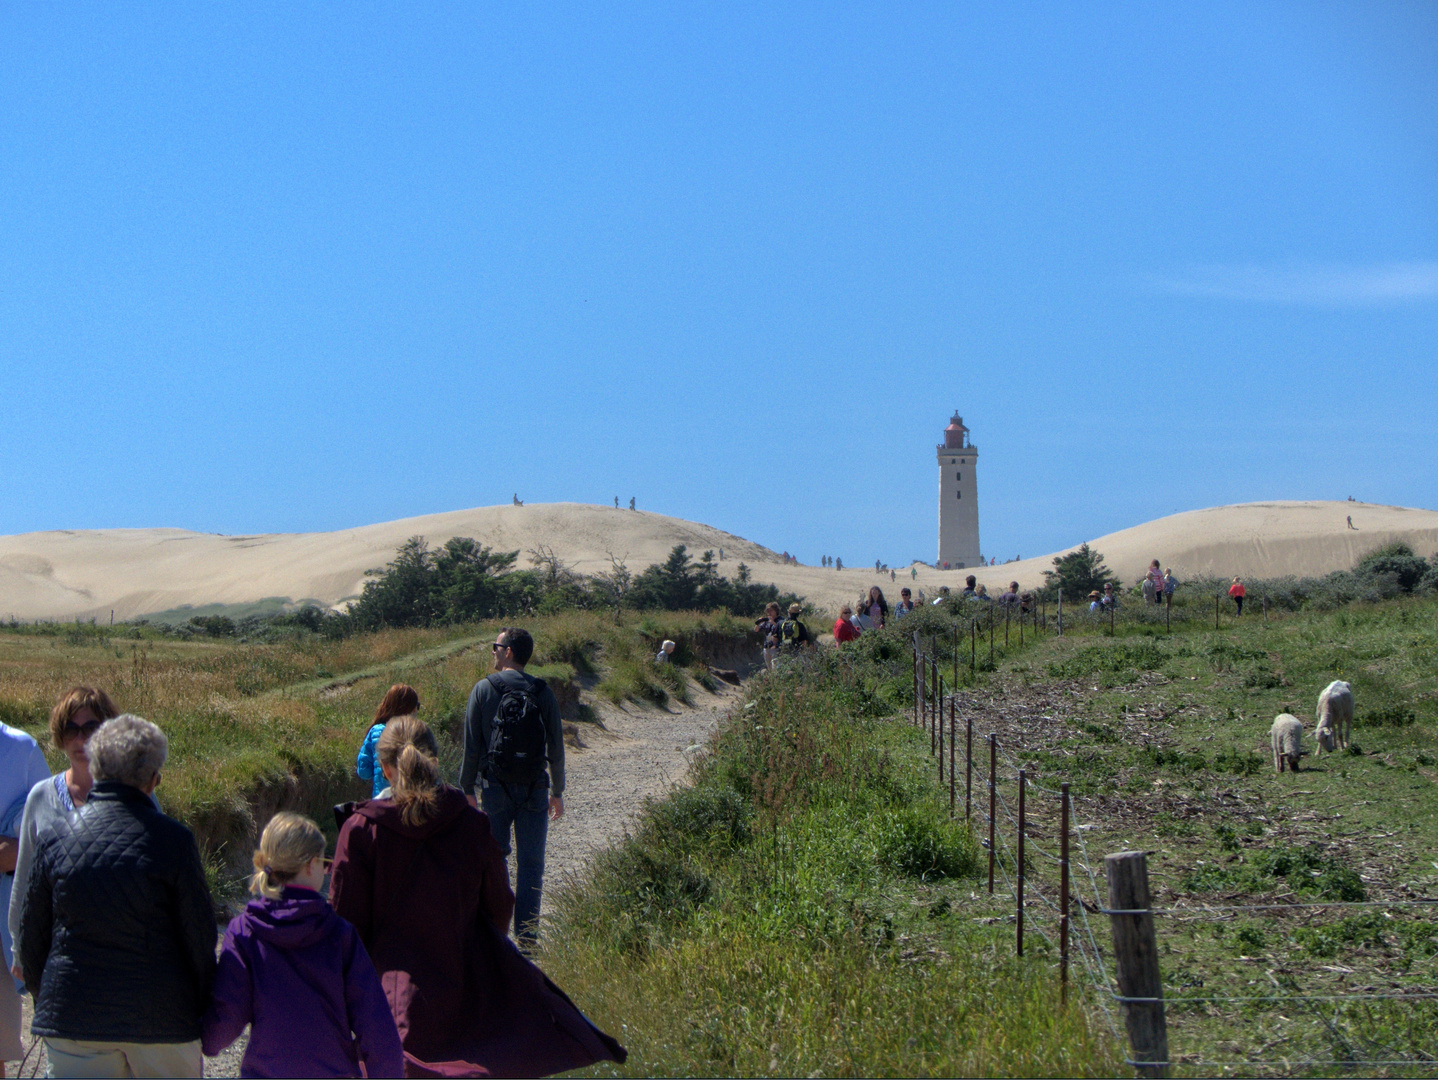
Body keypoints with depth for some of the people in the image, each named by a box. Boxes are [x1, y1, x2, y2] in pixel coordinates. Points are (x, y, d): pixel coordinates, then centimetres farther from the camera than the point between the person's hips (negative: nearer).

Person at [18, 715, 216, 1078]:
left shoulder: (54, 838, -1)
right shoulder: (173, 840, -10)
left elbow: (31, 935, 6)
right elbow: (200, 936, -7)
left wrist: (44, 997, 22)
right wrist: (203, 1011, 6)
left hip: (72, 1019, 2)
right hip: (162, 1018, -2)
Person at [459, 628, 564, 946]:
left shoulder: (484, 689, -6)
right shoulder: (542, 692, -1)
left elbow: (472, 746, -5)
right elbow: (556, 747, 3)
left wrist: (466, 788, 4)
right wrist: (557, 791, 13)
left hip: (495, 788, -1)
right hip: (535, 789, 1)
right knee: (530, 865, 5)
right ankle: (527, 938, 6)